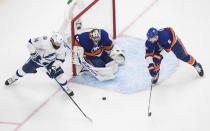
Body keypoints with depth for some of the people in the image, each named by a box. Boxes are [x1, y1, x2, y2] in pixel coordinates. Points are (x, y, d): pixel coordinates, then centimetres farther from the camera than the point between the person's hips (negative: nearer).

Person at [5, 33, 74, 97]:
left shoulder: (63, 47, -29)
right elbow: (31, 42, -25)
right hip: (38, 57, -1)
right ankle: (14, 78, 41)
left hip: (51, 62, 1)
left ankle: (65, 87, 21)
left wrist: (53, 68, -27)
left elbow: (60, 59, -16)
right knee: (25, 69, 10)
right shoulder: (43, 41, -39)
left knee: (59, 73, -9)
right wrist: (33, 54, -25)